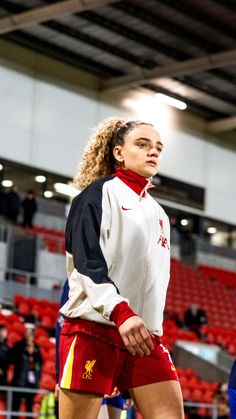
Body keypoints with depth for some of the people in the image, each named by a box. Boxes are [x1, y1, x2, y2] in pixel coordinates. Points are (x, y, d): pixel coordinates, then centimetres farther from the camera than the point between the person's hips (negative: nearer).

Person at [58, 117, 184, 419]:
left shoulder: (158, 214, 22)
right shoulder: (99, 194, 0)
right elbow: (86, 262, -13)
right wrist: (120, 312, -26)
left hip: (144, 336, 6)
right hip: (93, 329, -6)